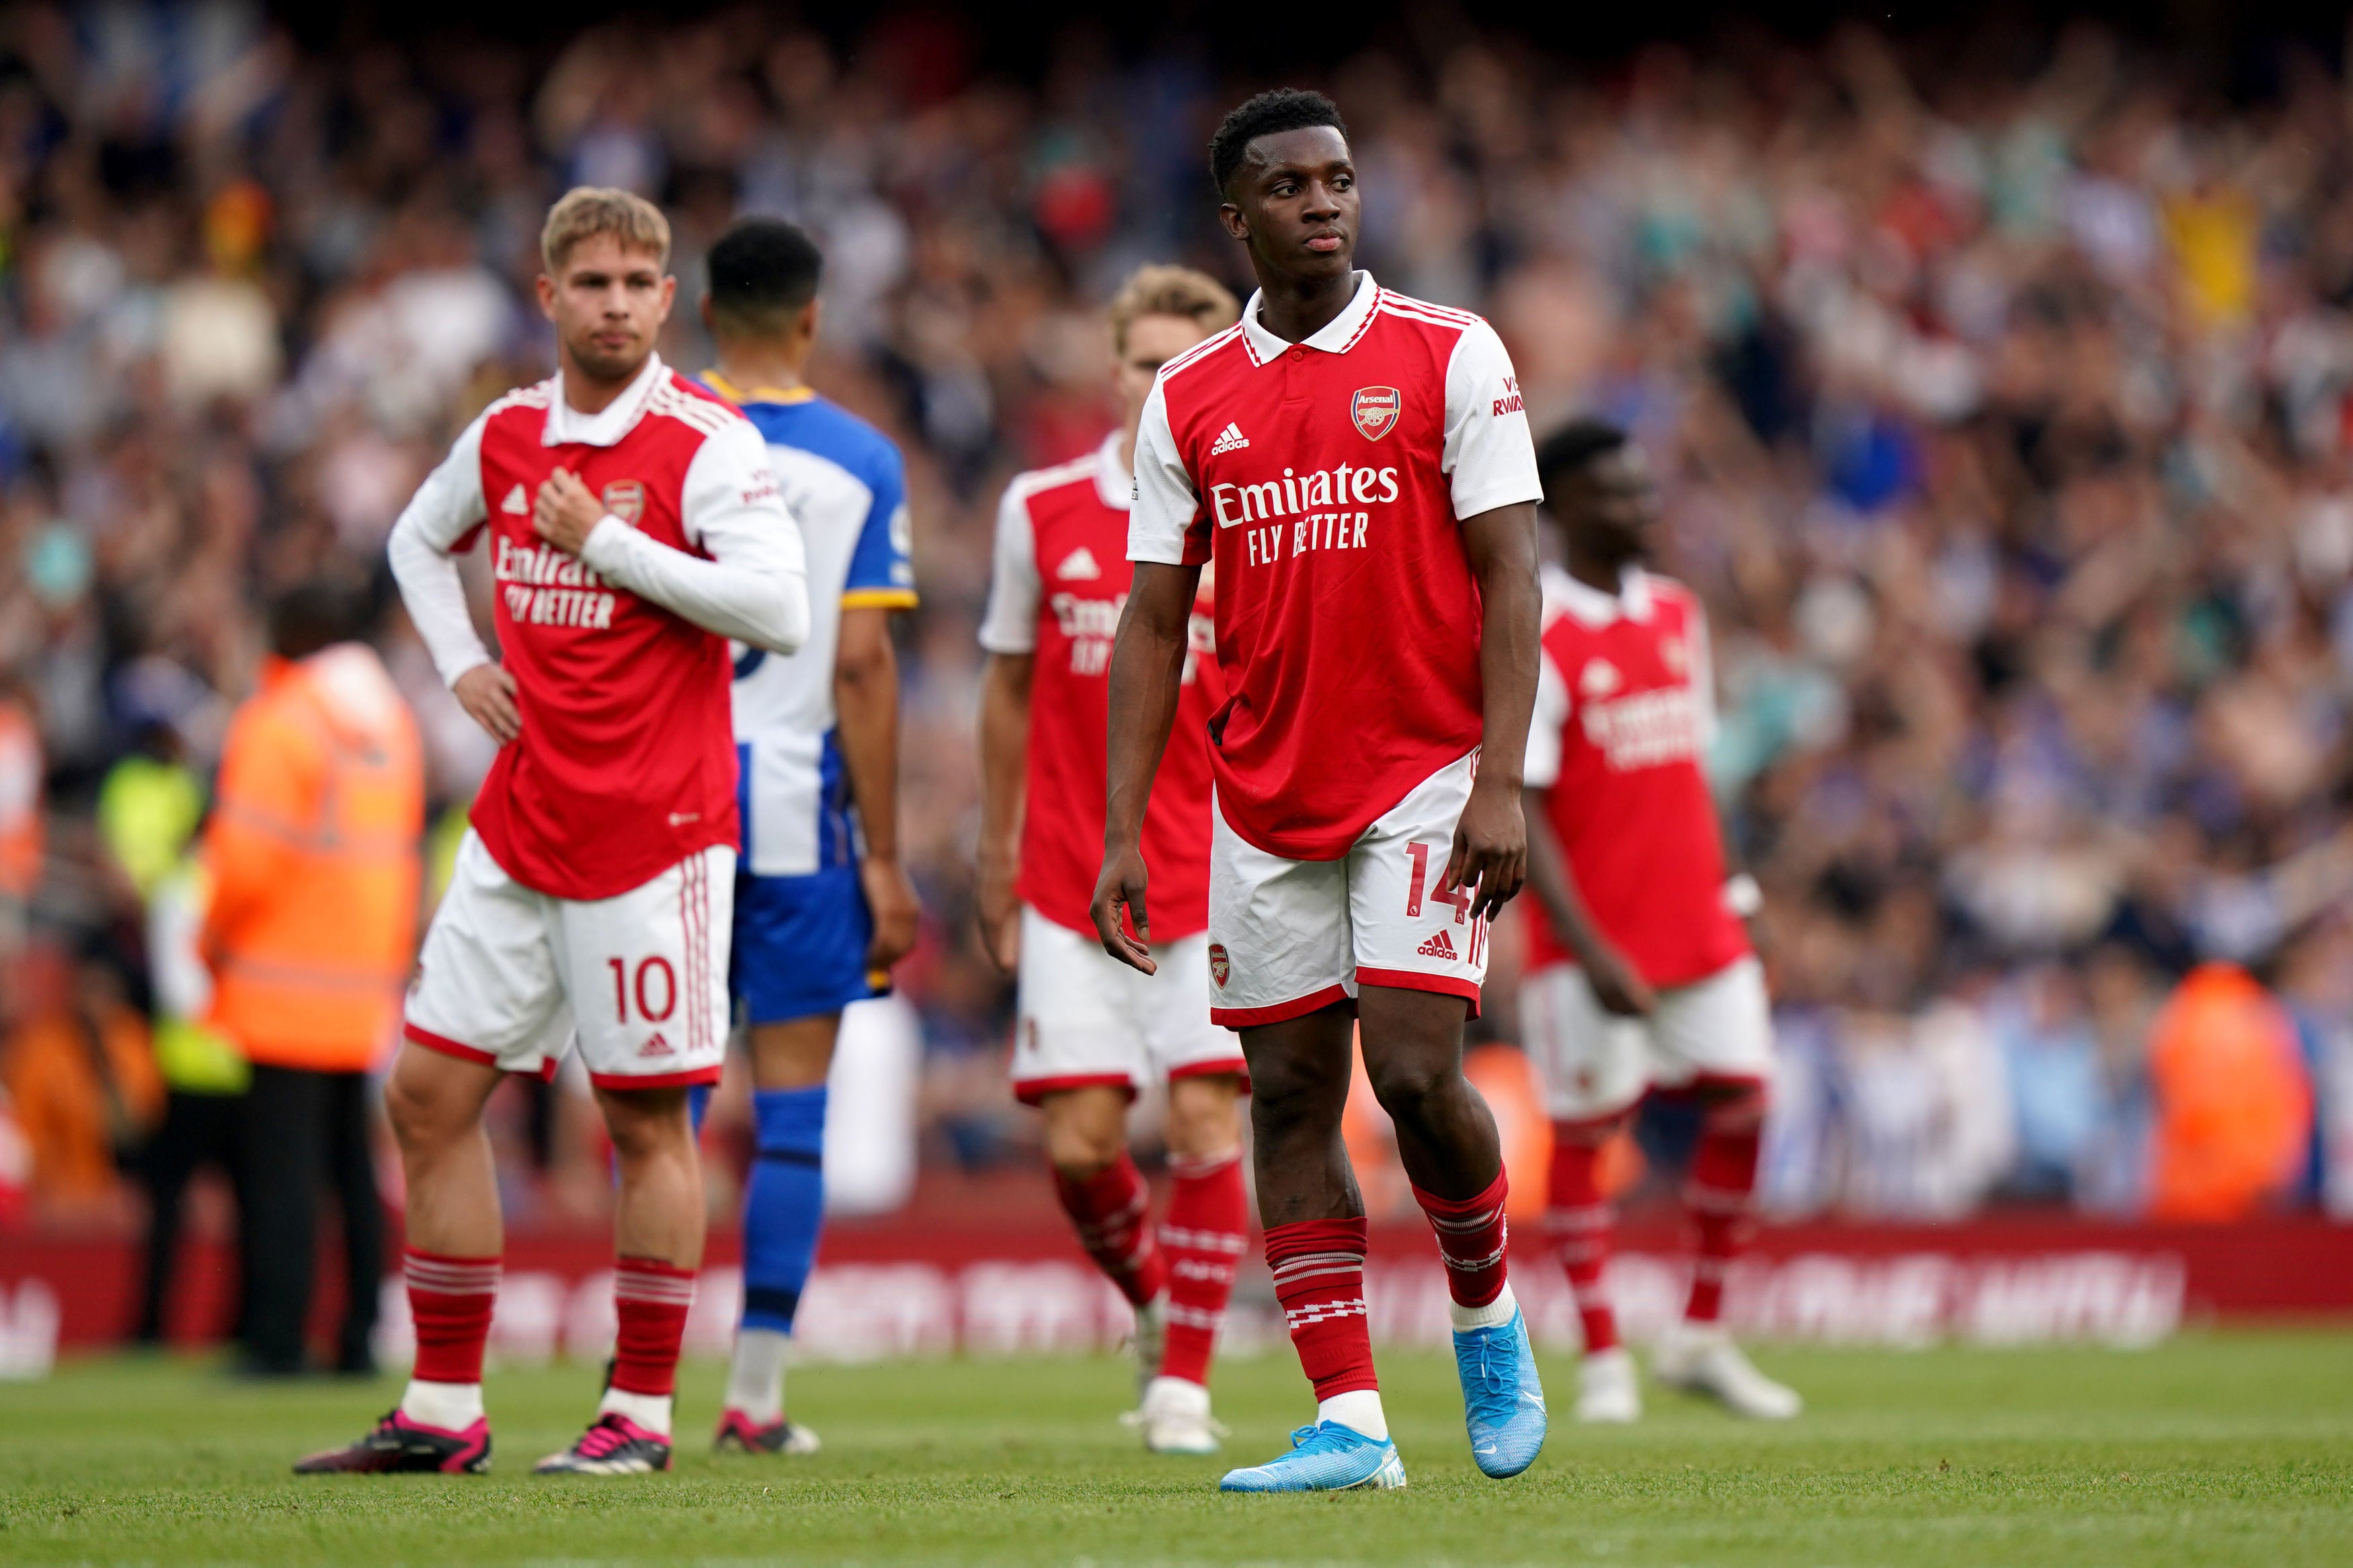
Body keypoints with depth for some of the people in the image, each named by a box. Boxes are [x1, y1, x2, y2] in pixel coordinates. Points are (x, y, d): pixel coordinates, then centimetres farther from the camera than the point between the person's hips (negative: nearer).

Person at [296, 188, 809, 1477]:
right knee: (429, 1091, 4)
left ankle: (642, 1412, 8)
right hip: (519, 824, 6)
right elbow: (418, 539, 29)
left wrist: (607, 541, -17)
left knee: (646, 1118, -1)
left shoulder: (703, 442, -9)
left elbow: (778, 608, -21)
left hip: (654, 828, -6)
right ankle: (443, 1410, 11)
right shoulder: (506, 436, 9)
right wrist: (459, 664, 12)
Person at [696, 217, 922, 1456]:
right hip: (798, 807, -2)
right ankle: (757, 1389, 2)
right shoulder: (859, 461, -2)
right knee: (790, 1107, 4)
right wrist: (885, 861, -1)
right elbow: (861, 670, -5)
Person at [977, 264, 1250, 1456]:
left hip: (1213, 878, -1)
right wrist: (996, 861, 14)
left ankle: (1183, 1381, 1)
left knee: (1206, 1123, -9)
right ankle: (1152, 1303, 26)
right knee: (1079, 1144, -3)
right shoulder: (1042, 510, 4)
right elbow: (1010, 687, 13)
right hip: (1071, 884, 1)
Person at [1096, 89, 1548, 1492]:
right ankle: (1351, 1422, 3)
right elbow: (1155, 624, 9)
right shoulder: (1188, 401, 8)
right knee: (1290, 1096, 0)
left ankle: (1489, 1312, 15)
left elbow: (1509, 576, -5)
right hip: (1264, 795, 4)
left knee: (1416, 1070, -13)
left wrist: (1500, 786, -15)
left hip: (1427, 773, -4)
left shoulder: (1452, 360, -2)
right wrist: (1123, 832, 2)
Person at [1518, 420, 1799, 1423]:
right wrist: (1588, 950, -20)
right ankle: (1603, 1361, 8)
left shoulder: (1678, 615, 11)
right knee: (1586, 1131, -1)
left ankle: (1702, 1339, 15)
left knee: (1742, 1106, 3)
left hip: (1698, 925, 6)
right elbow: (1518, 809, -14)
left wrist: (1723, 890, 14)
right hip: (1592, 937, -6)